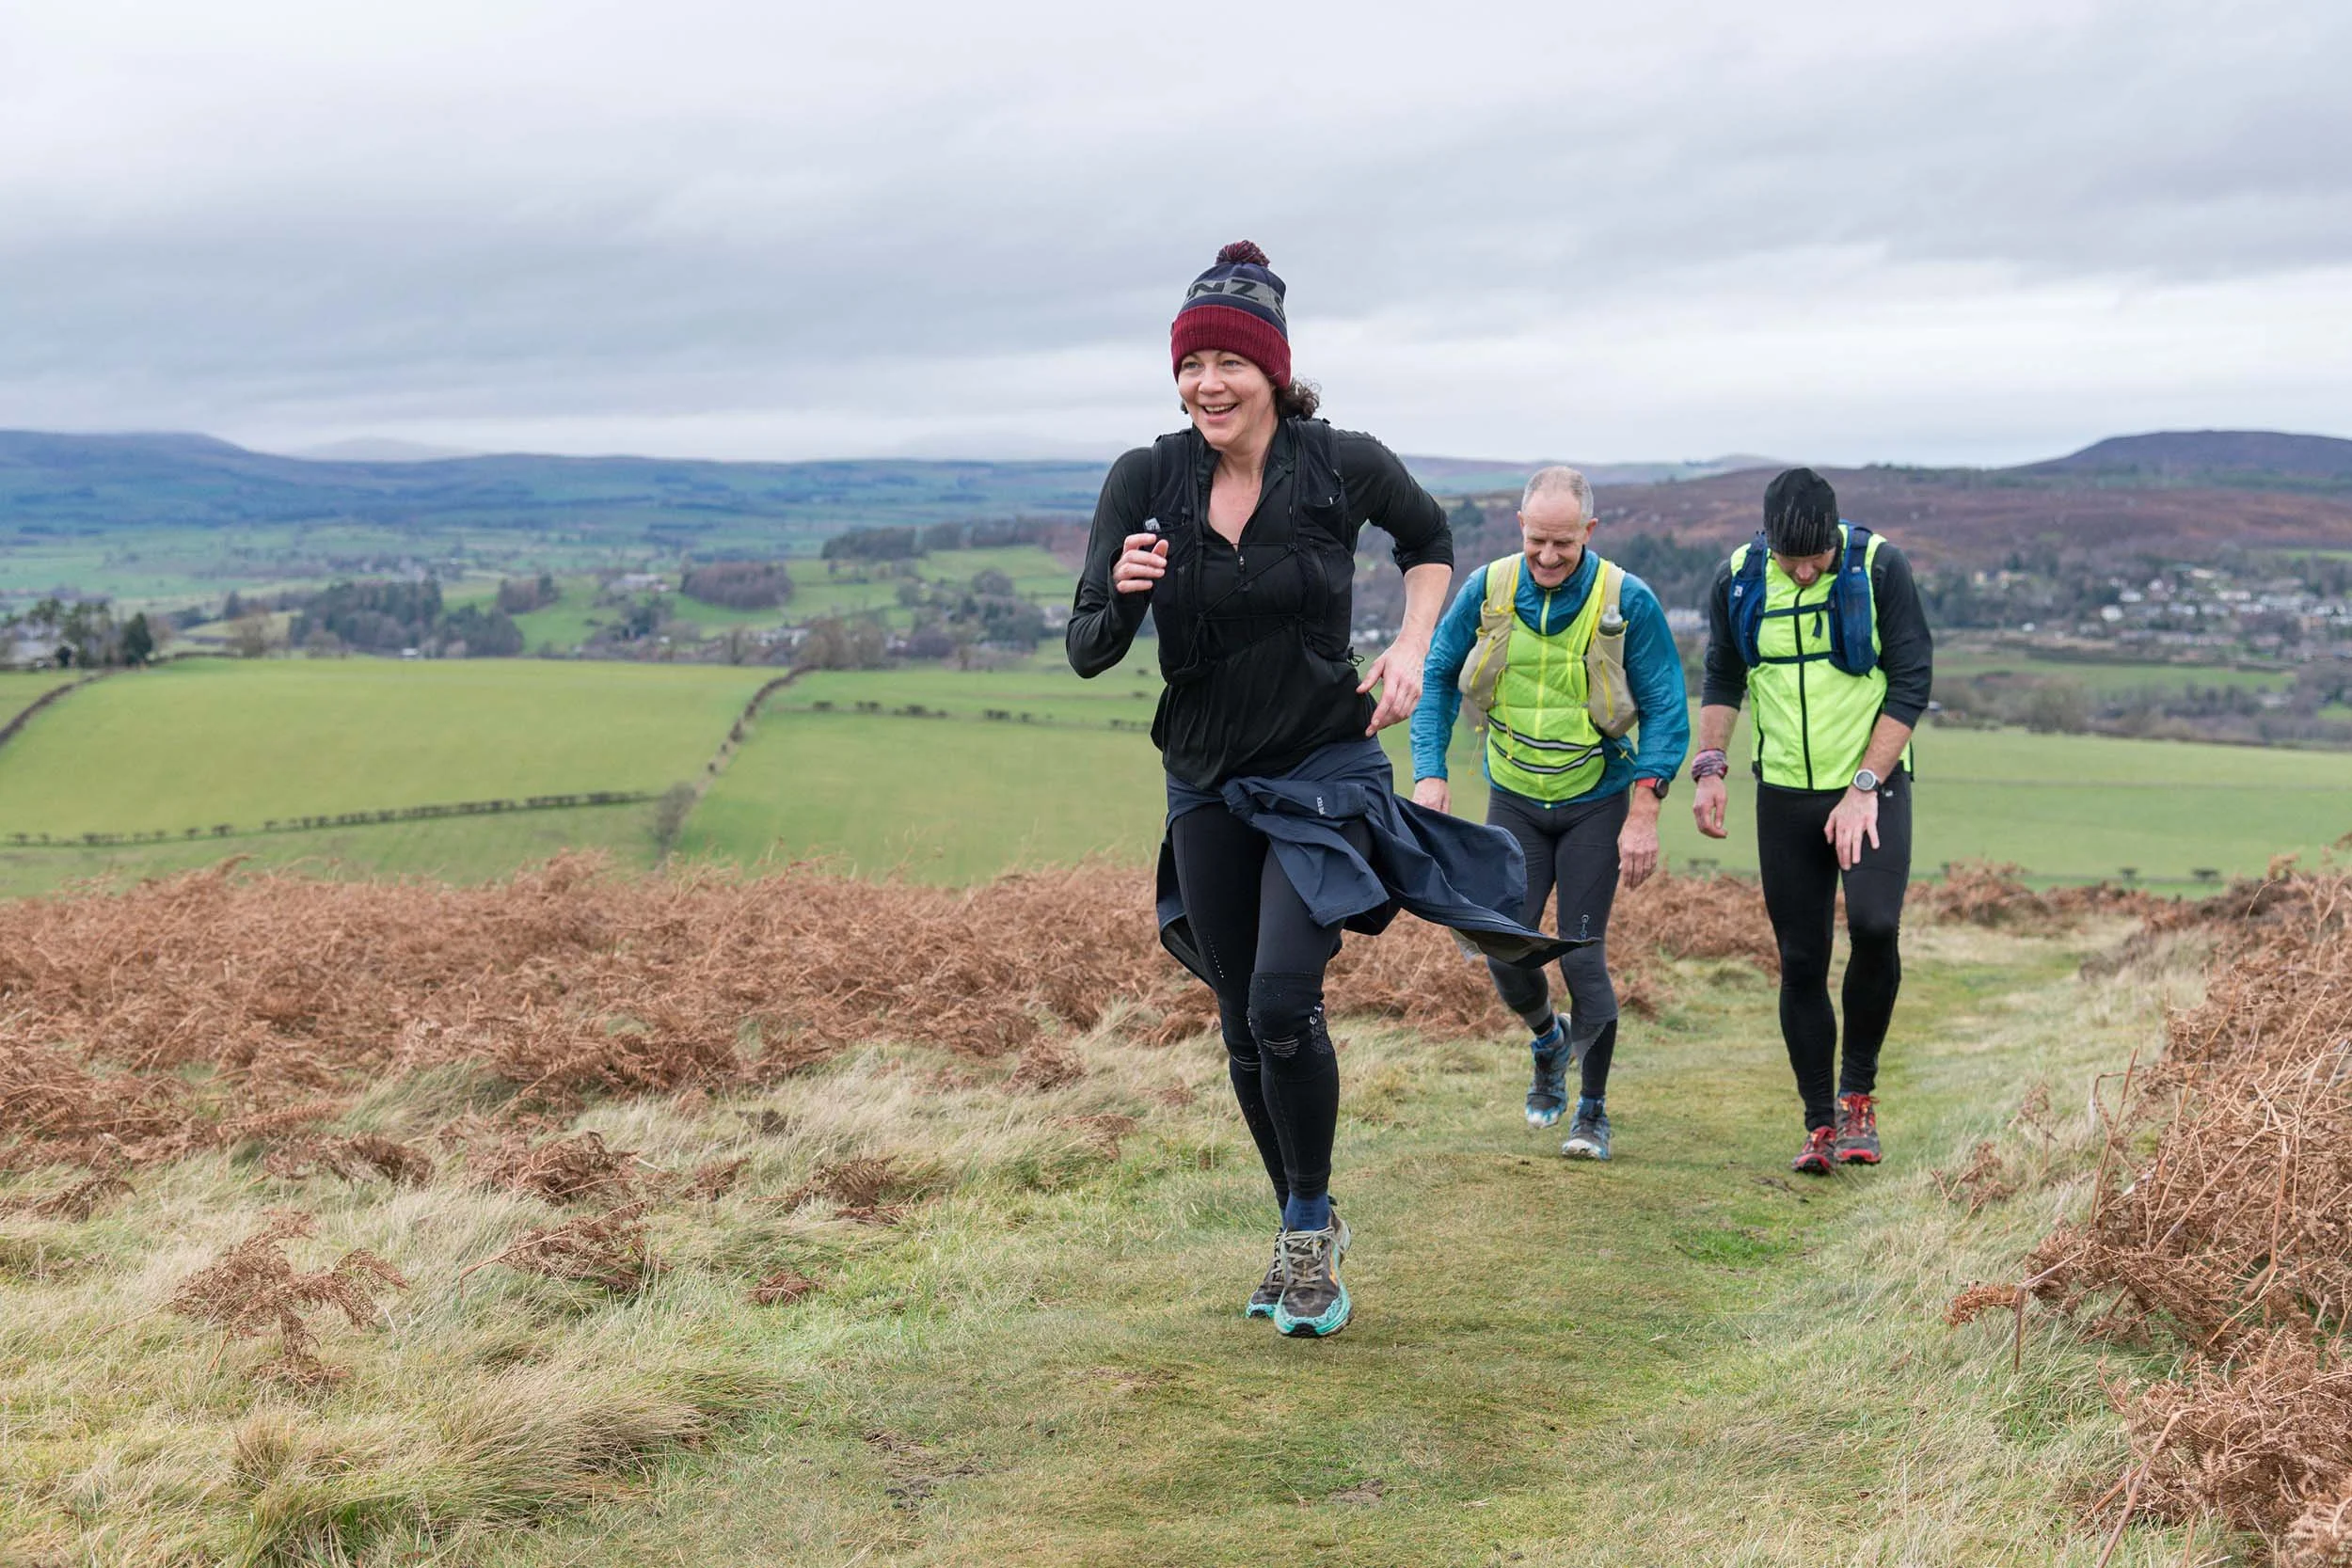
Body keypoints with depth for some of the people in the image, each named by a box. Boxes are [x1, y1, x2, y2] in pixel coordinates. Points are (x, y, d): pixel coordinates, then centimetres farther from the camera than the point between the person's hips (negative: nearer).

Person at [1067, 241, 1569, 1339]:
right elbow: (1087, 653, -8)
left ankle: (1312, 1230, 3)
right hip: (1206, 786, 3)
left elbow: (1429, 539, 11)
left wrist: (1411, 650, -4)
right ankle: (1301, 1228, 31)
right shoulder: (1146, 480, -8)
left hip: (1325, 774, -3)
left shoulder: (1342, 465, -11)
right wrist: (1123, 590, -29)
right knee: (1243, 1027, 10)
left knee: (1283, 1004, -19)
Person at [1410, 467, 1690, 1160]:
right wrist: (1430, 773, -7)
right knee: (1507, 951, -6)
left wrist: (1643, 816, -16)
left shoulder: (1629, 601, -15)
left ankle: (1593, 1109, 16)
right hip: (1515, 799, 2)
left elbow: (1665, 710, -10)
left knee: (1582, 956, -5)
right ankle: (1548, 1040, 29)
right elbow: (1437, 678, 4)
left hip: (1596, 802, -2)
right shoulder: (1487, 589, -8)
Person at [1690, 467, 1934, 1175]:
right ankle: (1820, 1126, 14)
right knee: (1801, 962, 2)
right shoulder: (1738, 579, -2)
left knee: (1874, 927, -23)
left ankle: (1858, 1092, -2)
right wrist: (1709, 766, -1)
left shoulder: (1880, 567, -11)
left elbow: (1911, 682, -9)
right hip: (1786, 793, 3)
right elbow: (1723, 678, 13)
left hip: (1872, 785, -3)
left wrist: (1864, 787, -14)